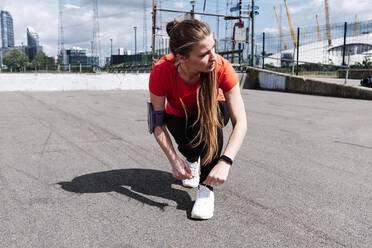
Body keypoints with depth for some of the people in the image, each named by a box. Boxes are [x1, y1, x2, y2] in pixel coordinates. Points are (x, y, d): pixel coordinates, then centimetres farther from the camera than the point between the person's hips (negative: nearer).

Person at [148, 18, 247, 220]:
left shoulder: (221, 68, -34)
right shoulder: (161, 72, -34)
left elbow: (240, 122, -35)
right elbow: (158, 123, -25)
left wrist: (225, 162, -48)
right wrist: (174, 161, -34)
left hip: (212, 113, 0)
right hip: (178, 116, 0)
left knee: (211, 112, -35)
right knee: (187, 144, -30)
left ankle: (206, 188, -26)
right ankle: (192, 160, 11)